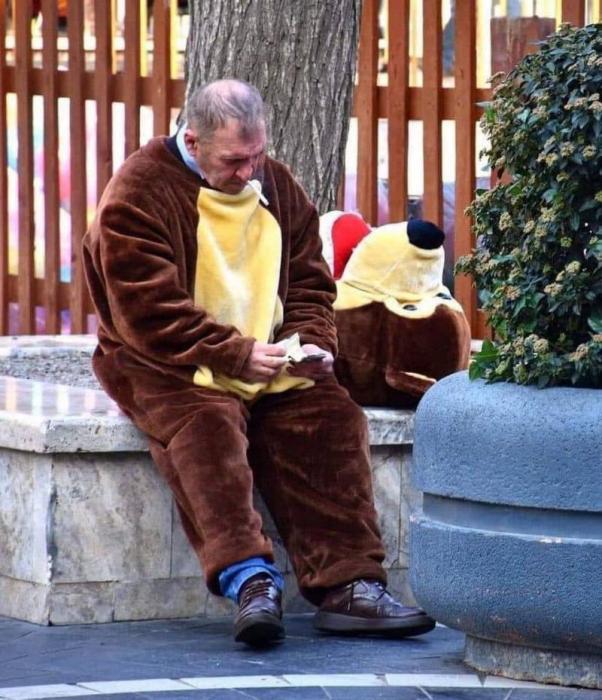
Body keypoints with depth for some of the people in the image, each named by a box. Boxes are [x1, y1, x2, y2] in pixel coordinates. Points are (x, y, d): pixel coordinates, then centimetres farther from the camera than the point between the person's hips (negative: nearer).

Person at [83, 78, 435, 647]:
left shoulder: (276, 186, 11)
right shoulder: (139, 194, -10)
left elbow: (309, 283, 17)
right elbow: (148, 312, -17)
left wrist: (311, 343, -5)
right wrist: (237, 355, -22)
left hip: (268, 362, 5)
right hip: (165, 365, -5)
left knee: (332, 416, -19)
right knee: (207, 423, -35)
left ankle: (347, 585, -25)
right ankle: (248, 578, -45)